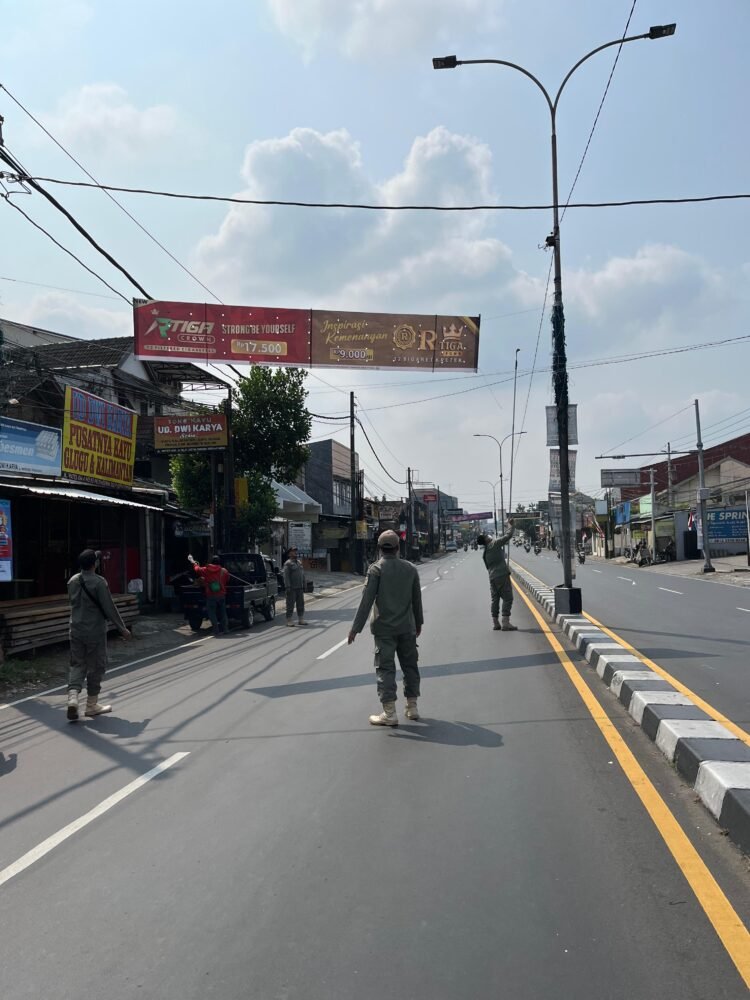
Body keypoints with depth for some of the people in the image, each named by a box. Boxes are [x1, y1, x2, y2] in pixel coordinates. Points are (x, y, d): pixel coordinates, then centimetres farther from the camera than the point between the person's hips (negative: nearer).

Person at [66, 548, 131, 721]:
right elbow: (110, 608, -14)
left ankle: (72, 698, -9)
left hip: (76, 630, 5)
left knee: (77, 665, 11)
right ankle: (91, 705, 15)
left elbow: (74, 602, 15)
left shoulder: (72, 581, 3)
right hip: (95, 631, -5)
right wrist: (123, 629, -6)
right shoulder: (99, 582, -16)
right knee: (95, 667, 6)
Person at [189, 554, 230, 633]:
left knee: (212, 613, 5)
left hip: (210, 596, -2)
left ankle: (217, 631, 0)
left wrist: (193, 562, 31)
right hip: (221, 595, 2)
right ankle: (225, 628, 14)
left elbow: (197, 569, 14)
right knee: (223, 612, 15)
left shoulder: (206, 570, -4)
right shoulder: (224, 571, -2)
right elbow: (227, 581, 10)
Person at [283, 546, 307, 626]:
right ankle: (289, 621, 1)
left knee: (301, 604, 10)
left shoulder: (299, 563, 16)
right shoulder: (288, 563, -7)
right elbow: (286, 576, -14)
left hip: (299, 588, 7)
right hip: (291, 588, -7)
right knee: (290, 605, -4)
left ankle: (301, 620, 18)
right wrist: (287, 587, -21)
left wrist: (303, 586, 16)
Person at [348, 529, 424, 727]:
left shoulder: (376, 569, -10)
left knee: (385, 668, 0)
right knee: (410, 665, 15)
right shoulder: (410, 569, 4)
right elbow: (417, 599, 11)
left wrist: (356, 627, -10)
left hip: (384, 628, -4)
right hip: (407, 627, 4)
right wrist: (419, 622, 25)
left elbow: (367, 600, -14)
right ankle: (412, 707, 24)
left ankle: (389, 712, 0)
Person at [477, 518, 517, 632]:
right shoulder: (495, 543, -5)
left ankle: (495, 623, 12)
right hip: (502, 574, -7)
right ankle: (505, 622, -12)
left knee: (495, 599, 12)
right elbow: (508, 536, -7)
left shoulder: (484, 553, 16)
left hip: (492, 577, 7)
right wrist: (511, 525, 5)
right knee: (507, 598, -5)